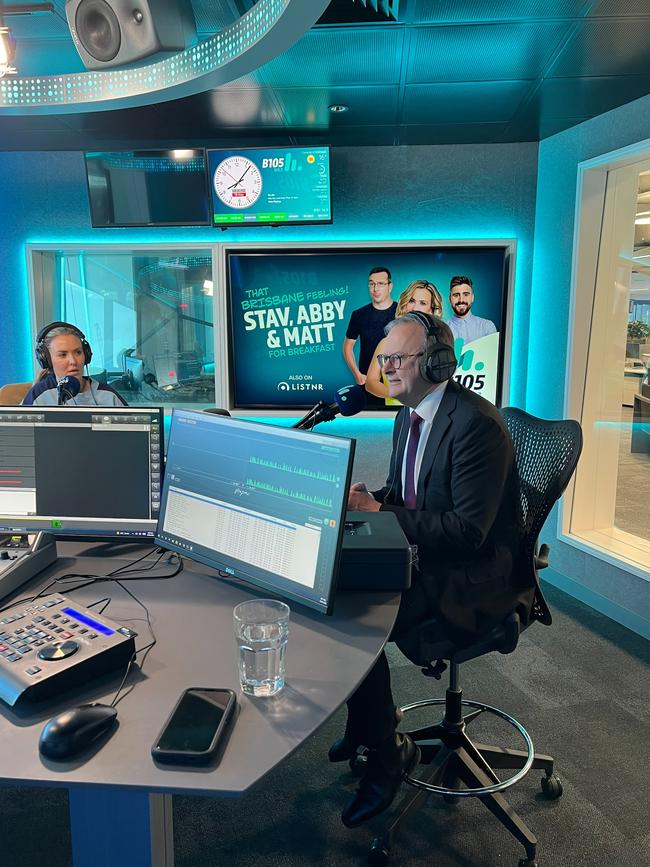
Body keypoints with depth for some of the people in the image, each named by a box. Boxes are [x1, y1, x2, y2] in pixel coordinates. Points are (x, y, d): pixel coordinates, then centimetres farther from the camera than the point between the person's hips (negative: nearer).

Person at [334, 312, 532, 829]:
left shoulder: (476, 424, -22)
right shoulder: (409, 416, 8)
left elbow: (469, 530, -25)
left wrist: (381, 514, -24)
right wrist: (366, 500, -6)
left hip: (471, 573, -9)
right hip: (421, 555, 9)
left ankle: (388, 755, 5)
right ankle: (364, 722, 18)